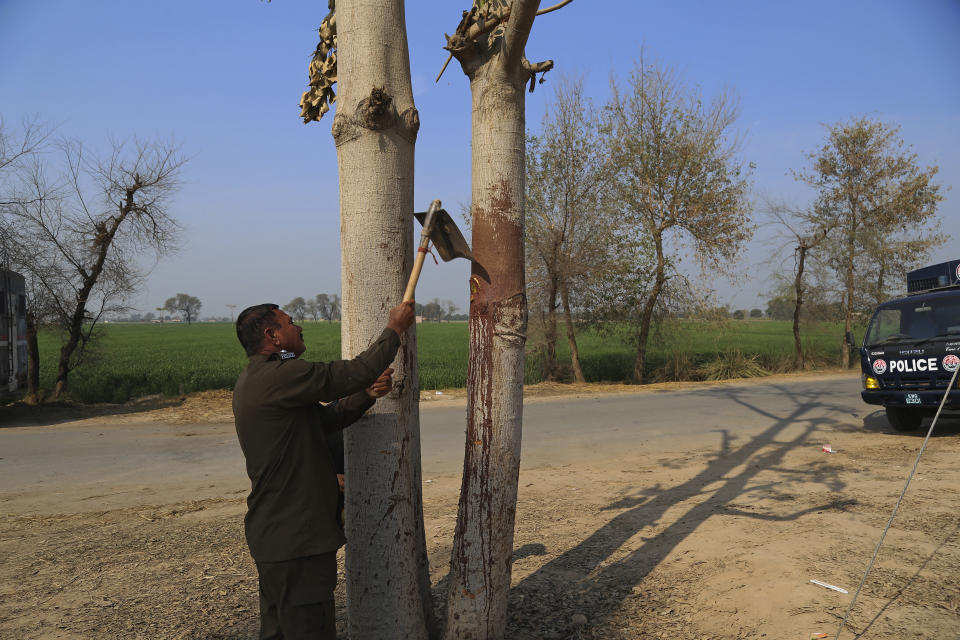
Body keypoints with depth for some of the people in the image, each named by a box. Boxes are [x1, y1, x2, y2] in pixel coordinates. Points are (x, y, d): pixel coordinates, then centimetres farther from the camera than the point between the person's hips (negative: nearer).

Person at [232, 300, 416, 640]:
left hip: (273, 533, 11)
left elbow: (325, 419, 14)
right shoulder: (279, 376, -21)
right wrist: (395, 329, -7)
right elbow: (354, 372, -21)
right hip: (296, 537, -11)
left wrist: (367, 394, 0)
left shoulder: (255, 380, 13)